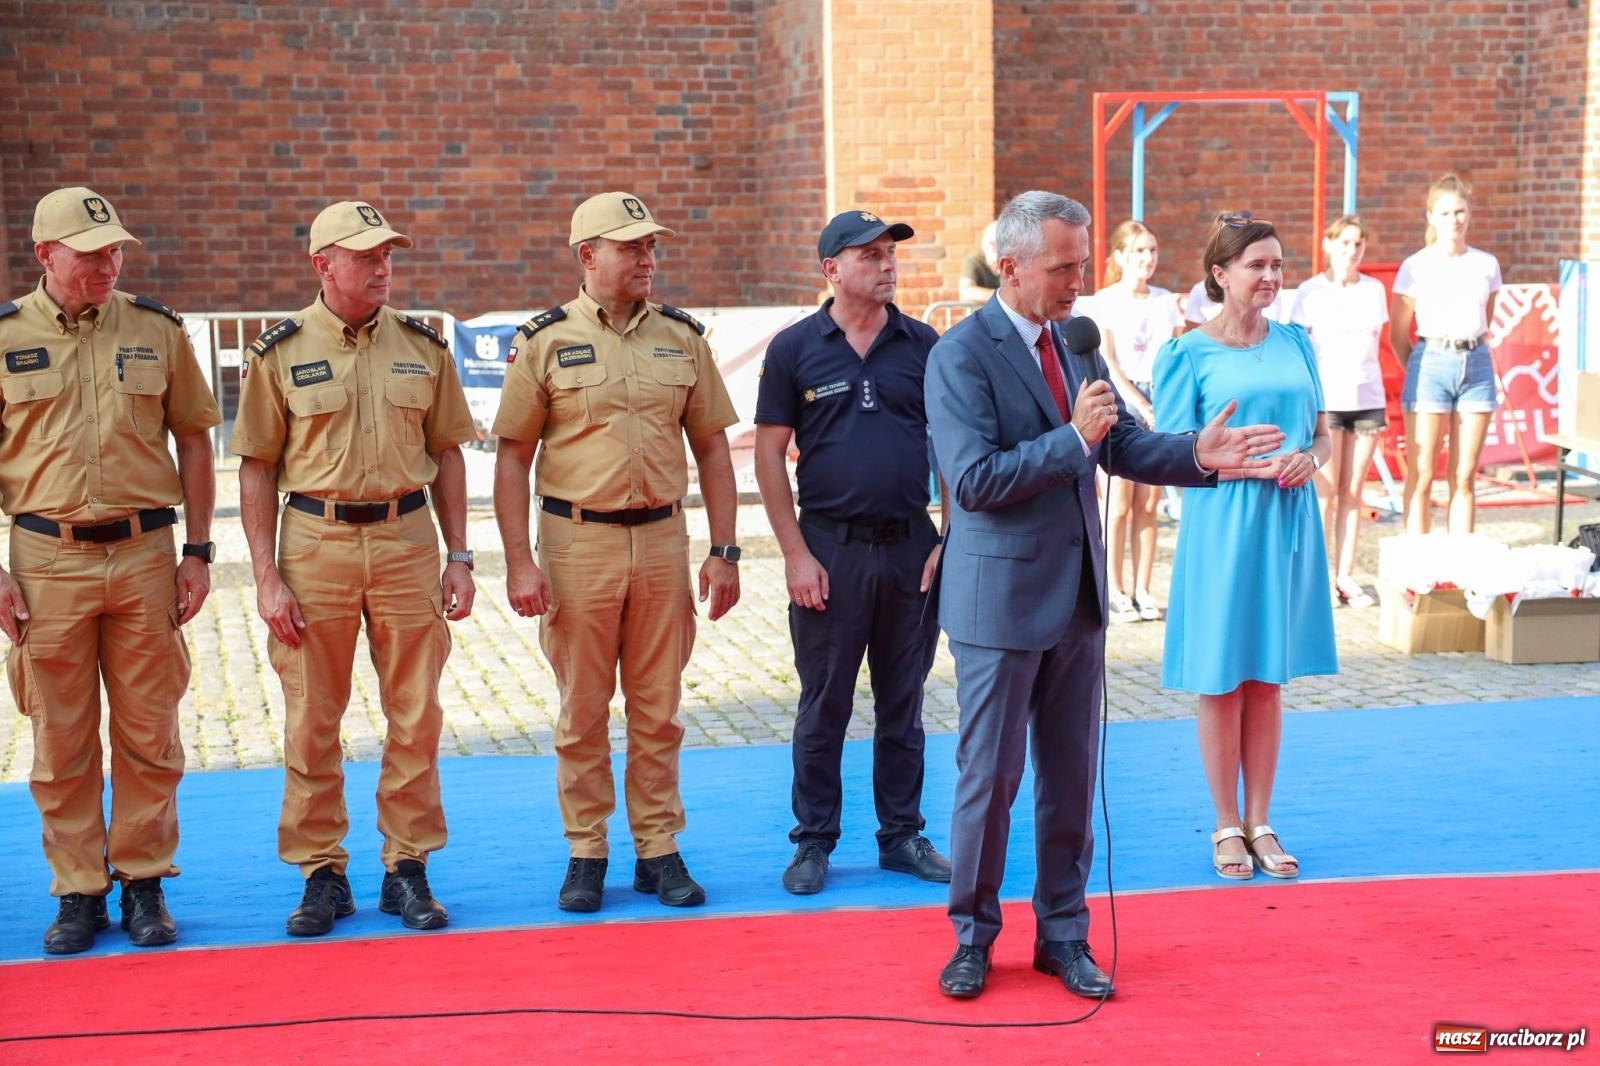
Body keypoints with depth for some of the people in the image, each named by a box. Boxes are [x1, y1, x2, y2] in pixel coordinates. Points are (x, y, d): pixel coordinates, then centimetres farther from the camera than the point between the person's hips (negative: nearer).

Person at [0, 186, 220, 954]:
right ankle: (78, 891, 17)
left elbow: (194, 443, 9)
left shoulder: (157, 330, 4)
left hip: (144, 553, 1)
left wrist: (197, 552, 4)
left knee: (149, 734, 6)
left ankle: (144, 883, 18)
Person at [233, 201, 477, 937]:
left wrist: (459, 556, 6)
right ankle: (322, 874, 16)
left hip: (406, 539, 2)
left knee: (415, 715, 5)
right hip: (315, 541, -2)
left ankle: (408, 868, 16)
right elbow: (257, 470, 0)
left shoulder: (423, 346, 7)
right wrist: (267, 577, -6)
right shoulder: (279, 352, 0)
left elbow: (446, 455, 11)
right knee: (312, 722, 4)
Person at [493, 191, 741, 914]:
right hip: (578, 542, -2)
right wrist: (518, 563, -8)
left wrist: (723, 550, 4)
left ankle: (658, 849, 18)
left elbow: (711, 447, 10)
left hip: (662, 539, 2)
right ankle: (586, 853, 16)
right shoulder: (545, 341, -1)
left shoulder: (682, 338, 7)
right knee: (583, 710, 5)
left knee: (658, 708, 8)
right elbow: (512, 458, -1)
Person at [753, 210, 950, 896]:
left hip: (912, 548, 2)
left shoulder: (923, 345, 5)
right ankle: (813, 841, 16)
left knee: (902, 705, 10)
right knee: (824, 706, 5)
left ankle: (902, 836, 21)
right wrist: (795, 552, -7)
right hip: (830, 549, -2)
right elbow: (769, 453, -1)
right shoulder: (795, 349, 0)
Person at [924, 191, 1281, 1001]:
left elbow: (1122, 445, 10)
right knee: (988, 776, 5)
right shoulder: (962, 355, -14)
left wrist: (1198, 454, -6)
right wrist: (1072, 439, -24)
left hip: (1078, 595, 7)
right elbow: (972, 479, -21)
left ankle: (1064, 934, 24)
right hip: (1001, 599, -6)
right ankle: (974, 936, 20)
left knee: (1071, 778, 12)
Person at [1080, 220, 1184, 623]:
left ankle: (1142, 589, 11)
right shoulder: (1104, 302, -2)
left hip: (1159, 408, 4)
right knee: (1120, 505, -3)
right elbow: (1107, 366, -7)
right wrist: (1144, 407, -12)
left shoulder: (1166, 301, 11)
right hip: (1121, 404, -4)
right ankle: (1115, 590, 4)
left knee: (1148, 505, 5)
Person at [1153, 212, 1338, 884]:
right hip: (1221, 526, -4)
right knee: (1221, 682, 4)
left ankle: (1260, 823, 20)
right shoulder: (1188, 353, -4)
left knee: (1268, 679, 10)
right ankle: (1227, 827, 15)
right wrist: (1253, 466, -18)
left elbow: (1322, 433, 15)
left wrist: (1308, 460, -8)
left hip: (1289, 523, 4)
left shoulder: (1296, 343, 9)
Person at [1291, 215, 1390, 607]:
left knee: (1353, 491, 5)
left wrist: (1382, 404, 11)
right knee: (1326, 490, -2)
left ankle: (1346, 575, 9)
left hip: (1367, 399, 3)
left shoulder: (1374, 290, 9)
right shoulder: (1310, 292, 0)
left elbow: (1376, 346, 13)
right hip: (1325, 399, -3)